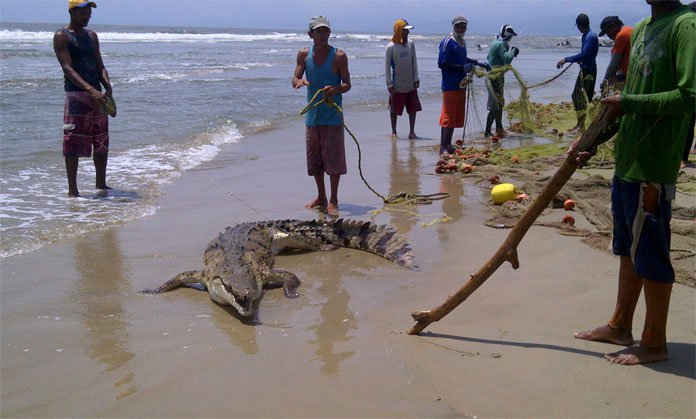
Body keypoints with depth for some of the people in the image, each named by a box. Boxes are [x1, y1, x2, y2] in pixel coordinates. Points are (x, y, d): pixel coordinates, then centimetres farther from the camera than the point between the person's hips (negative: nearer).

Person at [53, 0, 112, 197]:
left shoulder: (92, 36, 16)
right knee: (73, 144, -5)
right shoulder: (62, 36, -5)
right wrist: (90, 90, -29)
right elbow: (68, 69, -16)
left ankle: (101, 184, 24)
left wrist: (108, 87, -9)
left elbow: (100, 66, 12)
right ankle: (72, 190, 1)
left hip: (97, 95, 7)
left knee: (102, 142, 11)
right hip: (76, 95, -7)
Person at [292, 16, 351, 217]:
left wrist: (335, 89, -25)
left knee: (333, 157, -2)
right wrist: (299, 82, -23)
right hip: (312, 114, 4)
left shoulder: (339, 56, -6)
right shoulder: (304, 54, 4)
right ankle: (321, 197, 25)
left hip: (332, 115, -4)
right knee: (314, 158, 11)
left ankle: (333, 200, 8)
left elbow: (347, 84, -4)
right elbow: (295, 79, 1)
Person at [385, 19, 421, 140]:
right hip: (397, 86, -4)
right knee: (394, 110, 6)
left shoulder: (410, 44, 4)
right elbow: (387, 67, -8)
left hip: (411, 85, 4)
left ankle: (412, 132, 14)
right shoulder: (391, 47, -10)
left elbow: (414, 63, 10)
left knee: (413, 108, 5)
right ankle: (394, 132, 19)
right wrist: (389, 84, -11)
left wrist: (416, 78, 4)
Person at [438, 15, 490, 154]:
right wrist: (462, 67, -18)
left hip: (460, 85, 9)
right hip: (450, 86, -9)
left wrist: (478, 63, 25)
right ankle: (443, 148, -5)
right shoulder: (447, 42, -11)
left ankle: (448, 145, 16)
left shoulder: (462, 42, 15)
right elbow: (441, 64, -16)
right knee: (448, 117, -8)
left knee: (457, 117, 10)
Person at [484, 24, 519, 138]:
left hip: (493, 76, 10)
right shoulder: (501, 44, -16)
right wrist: (513, 51, -7)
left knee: (499, 103, 17)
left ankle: (499, 129, 25)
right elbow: (507, 59, -25)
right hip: (496, 77, -10)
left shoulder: (496, 43, 14)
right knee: (495, 106, -8)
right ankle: (487, 131, -6)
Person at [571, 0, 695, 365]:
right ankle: (620, 326, 31)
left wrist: (628, 102, -17)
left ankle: (654, 343, 15)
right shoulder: (642, 29, 14)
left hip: (653, 166, -9)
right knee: (628, 249, 18)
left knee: (650, 254, 1)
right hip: (626, 160, 9)